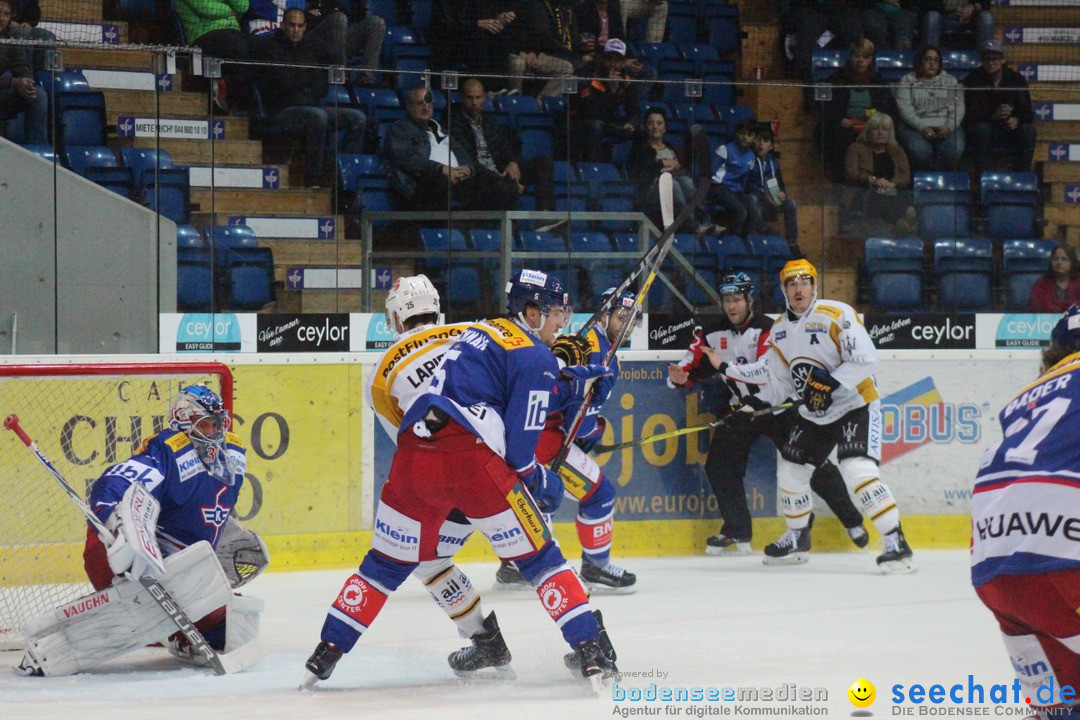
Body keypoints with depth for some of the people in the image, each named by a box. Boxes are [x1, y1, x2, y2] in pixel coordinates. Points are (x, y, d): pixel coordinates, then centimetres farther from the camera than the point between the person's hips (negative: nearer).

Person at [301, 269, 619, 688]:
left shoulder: (478, 334, 26)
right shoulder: (535, 358, 3)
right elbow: (518, 446, -2)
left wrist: (573, 382, 36)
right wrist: (542, 482, 14)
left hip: (414, 453, 6)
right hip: (473, 460, -6)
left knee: (387, 563, 19)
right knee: (537, 557, 5)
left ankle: (326, 653, 16)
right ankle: (591, 653, 0)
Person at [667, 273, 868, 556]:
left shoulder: (768, 330, -17)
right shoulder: (712, 334, 2)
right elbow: (694, 366, 4)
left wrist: (725, 367, -38)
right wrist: (679, 377, -19)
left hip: (776, 405, -5)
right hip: (737, 409, 5)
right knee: (719, 465, -5)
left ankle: (852, 521, 9)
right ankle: (737, 532, 7)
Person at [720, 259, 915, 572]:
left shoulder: (837, 315, -17)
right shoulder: (781, 329, 6)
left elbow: (866, 359, -24)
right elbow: (779, 382, 12)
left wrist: (830, 384, -29)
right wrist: (757, 397, -4)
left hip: (855, 405, -8)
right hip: (813, 414, 8)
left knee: (857, 470, -25)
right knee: (790, 469, 12)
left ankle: (896, 543, -24)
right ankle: (797, 537, 36)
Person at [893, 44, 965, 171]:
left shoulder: (950, 80, 17)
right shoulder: (907, 81, 12)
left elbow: (958, 107, 5)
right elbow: (905, 108, -2)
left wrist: (949, 127, -14)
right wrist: (922, 127, -18)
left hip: (946, 127, 2)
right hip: (916, 127, -2)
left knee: (954, 149, -30)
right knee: (919, 150, -34)